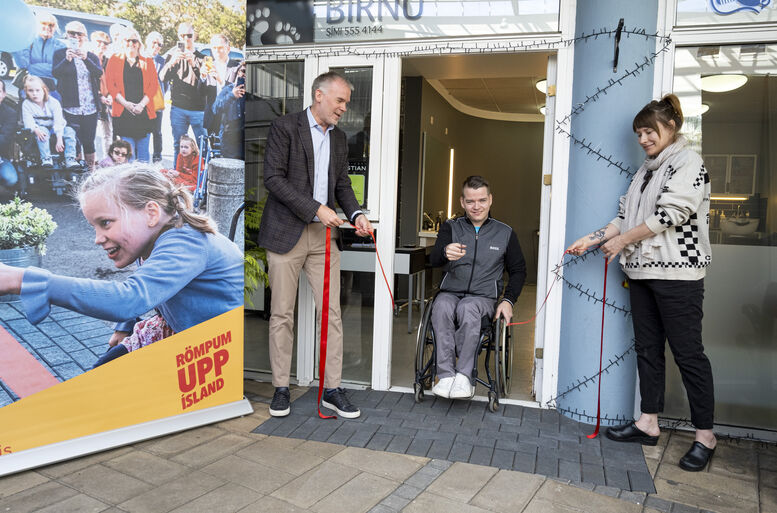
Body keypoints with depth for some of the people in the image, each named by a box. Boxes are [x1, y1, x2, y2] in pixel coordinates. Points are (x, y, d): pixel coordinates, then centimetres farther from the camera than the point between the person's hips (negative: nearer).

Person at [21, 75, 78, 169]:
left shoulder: (53, 102, -7)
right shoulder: (26, 104, -2)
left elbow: (58, 122, -17)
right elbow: (28, 122, -12)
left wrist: (59, 138, -30)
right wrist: (36, 130, -37)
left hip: (55, 129, 1)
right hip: (40, 128, -1)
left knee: (69, 131, -26)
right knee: (42, 131, -35)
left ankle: (70, 159, -35)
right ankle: (46, 158, -39)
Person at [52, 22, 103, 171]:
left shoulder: (92, 56, 14)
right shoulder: (60, 54, 8)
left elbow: (99, 73, -5)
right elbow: (55, 73, -8)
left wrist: (86, 58, -22)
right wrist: (67, 59, -25)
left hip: (90, 107, 2)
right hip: (71, 107, -2)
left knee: (89, 142, 3)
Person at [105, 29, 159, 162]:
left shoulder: (147, 62, 12)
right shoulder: (114, 60, 10)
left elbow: (154, 85, 4)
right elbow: (110, 85, 3)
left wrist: (142, 104, -9)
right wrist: (125, 103, -10)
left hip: (144, 112, 1)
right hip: (123, 112, -1)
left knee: (143, 152, 2)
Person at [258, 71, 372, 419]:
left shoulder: (339, 138, 16)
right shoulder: (284, 127, -4)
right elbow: (273, 178, -12)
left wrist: (355, 214, -1)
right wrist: (316, 209, -17)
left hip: (324, 235, 5)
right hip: (286, 233, -5)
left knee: (331, 312, 2)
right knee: (282, 313, 2)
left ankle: (332, 389, 11)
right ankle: (281, 388, 15)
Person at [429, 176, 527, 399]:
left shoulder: (505, 233, 12)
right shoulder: (451, 227, 10)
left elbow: (518, 271, 19)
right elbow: (433, 259, -6)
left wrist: (508, 300, 2)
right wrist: (446, 253, -32)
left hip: (483, 297, -1)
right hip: (450, 292, 1)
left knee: (467, 308, -36)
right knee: (441, 308, -34)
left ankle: (464, 375, -33)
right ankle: (446, 375, -33)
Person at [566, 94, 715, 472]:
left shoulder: (689, 163, -6)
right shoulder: (646, 170, 18)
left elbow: (670, 215, -16)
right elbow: (626, 216, 16)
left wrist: (623, 241, -10)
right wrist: (594, 239, 4)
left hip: (677, 273, -8)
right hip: (642, 271, 8)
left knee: (687, 351, -3)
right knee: (647, 348, 10)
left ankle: (705, 435, 8)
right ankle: (648, 423, 19)